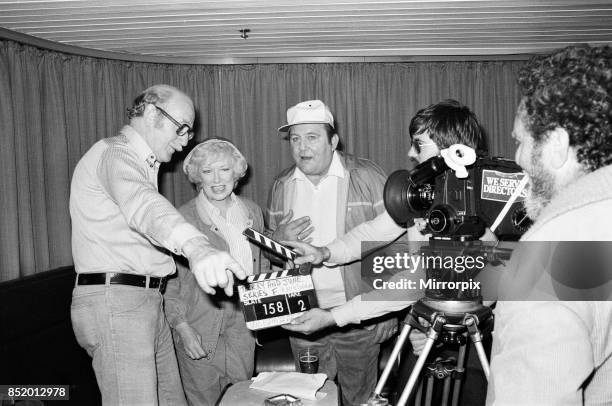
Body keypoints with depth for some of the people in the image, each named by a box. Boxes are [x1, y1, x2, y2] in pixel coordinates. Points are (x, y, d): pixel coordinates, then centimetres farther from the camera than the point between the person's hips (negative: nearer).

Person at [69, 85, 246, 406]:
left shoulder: (142, 163, 22)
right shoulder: (116, 153, -12)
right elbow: (140, 204, -36)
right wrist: (194, 246, -54)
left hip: (146, 302, 10)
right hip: (114, 301, -10)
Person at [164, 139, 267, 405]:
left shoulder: (252, 212, 6)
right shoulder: (182, 219, -11)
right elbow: (168, 281, -7)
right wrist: (183, 328, -14)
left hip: (243, 330, 4)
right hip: (199, 335, -4)